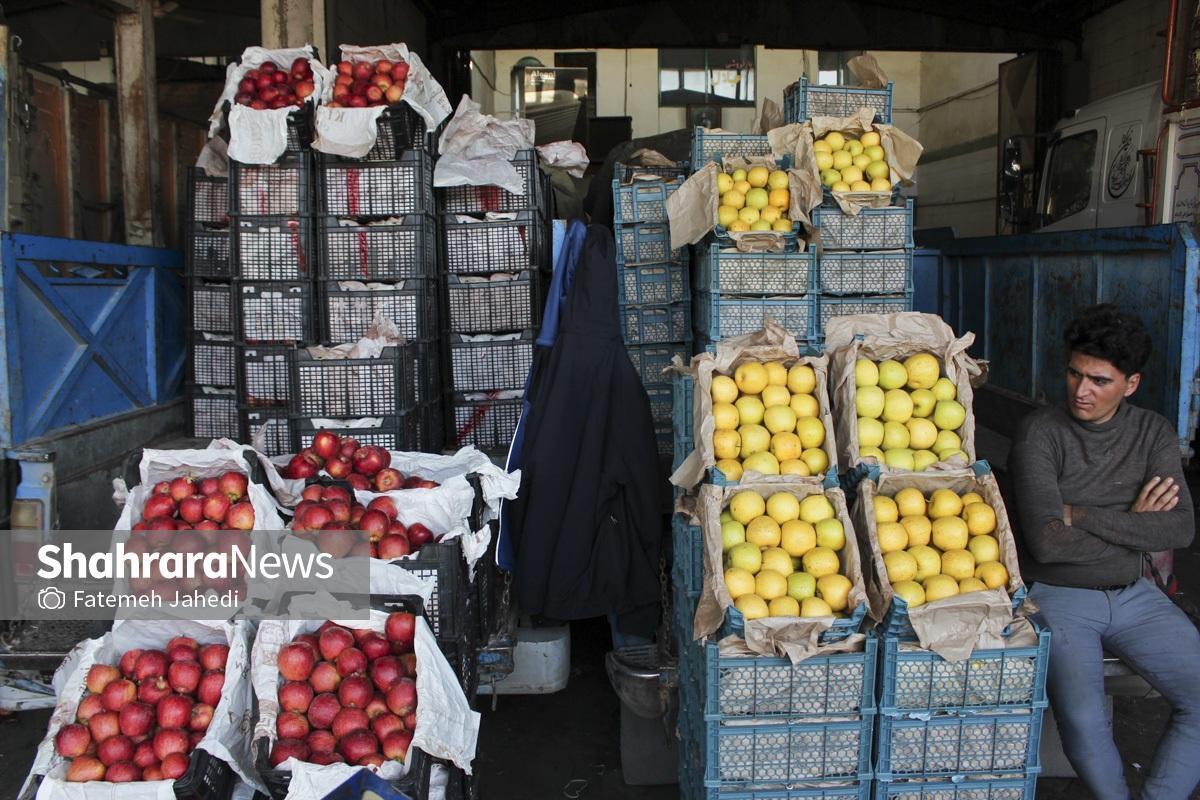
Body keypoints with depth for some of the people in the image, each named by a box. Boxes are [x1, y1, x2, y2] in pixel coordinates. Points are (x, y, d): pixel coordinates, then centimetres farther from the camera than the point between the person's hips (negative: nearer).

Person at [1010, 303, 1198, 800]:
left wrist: (1083, 515, -16)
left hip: (1134, 596, 5)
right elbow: (1046, 541, -19)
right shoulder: (1041, 433, -9)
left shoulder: (1153, 433, 4)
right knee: (1083, 718, -25)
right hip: (1058, 597, -4)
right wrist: (1132, 525, -9)